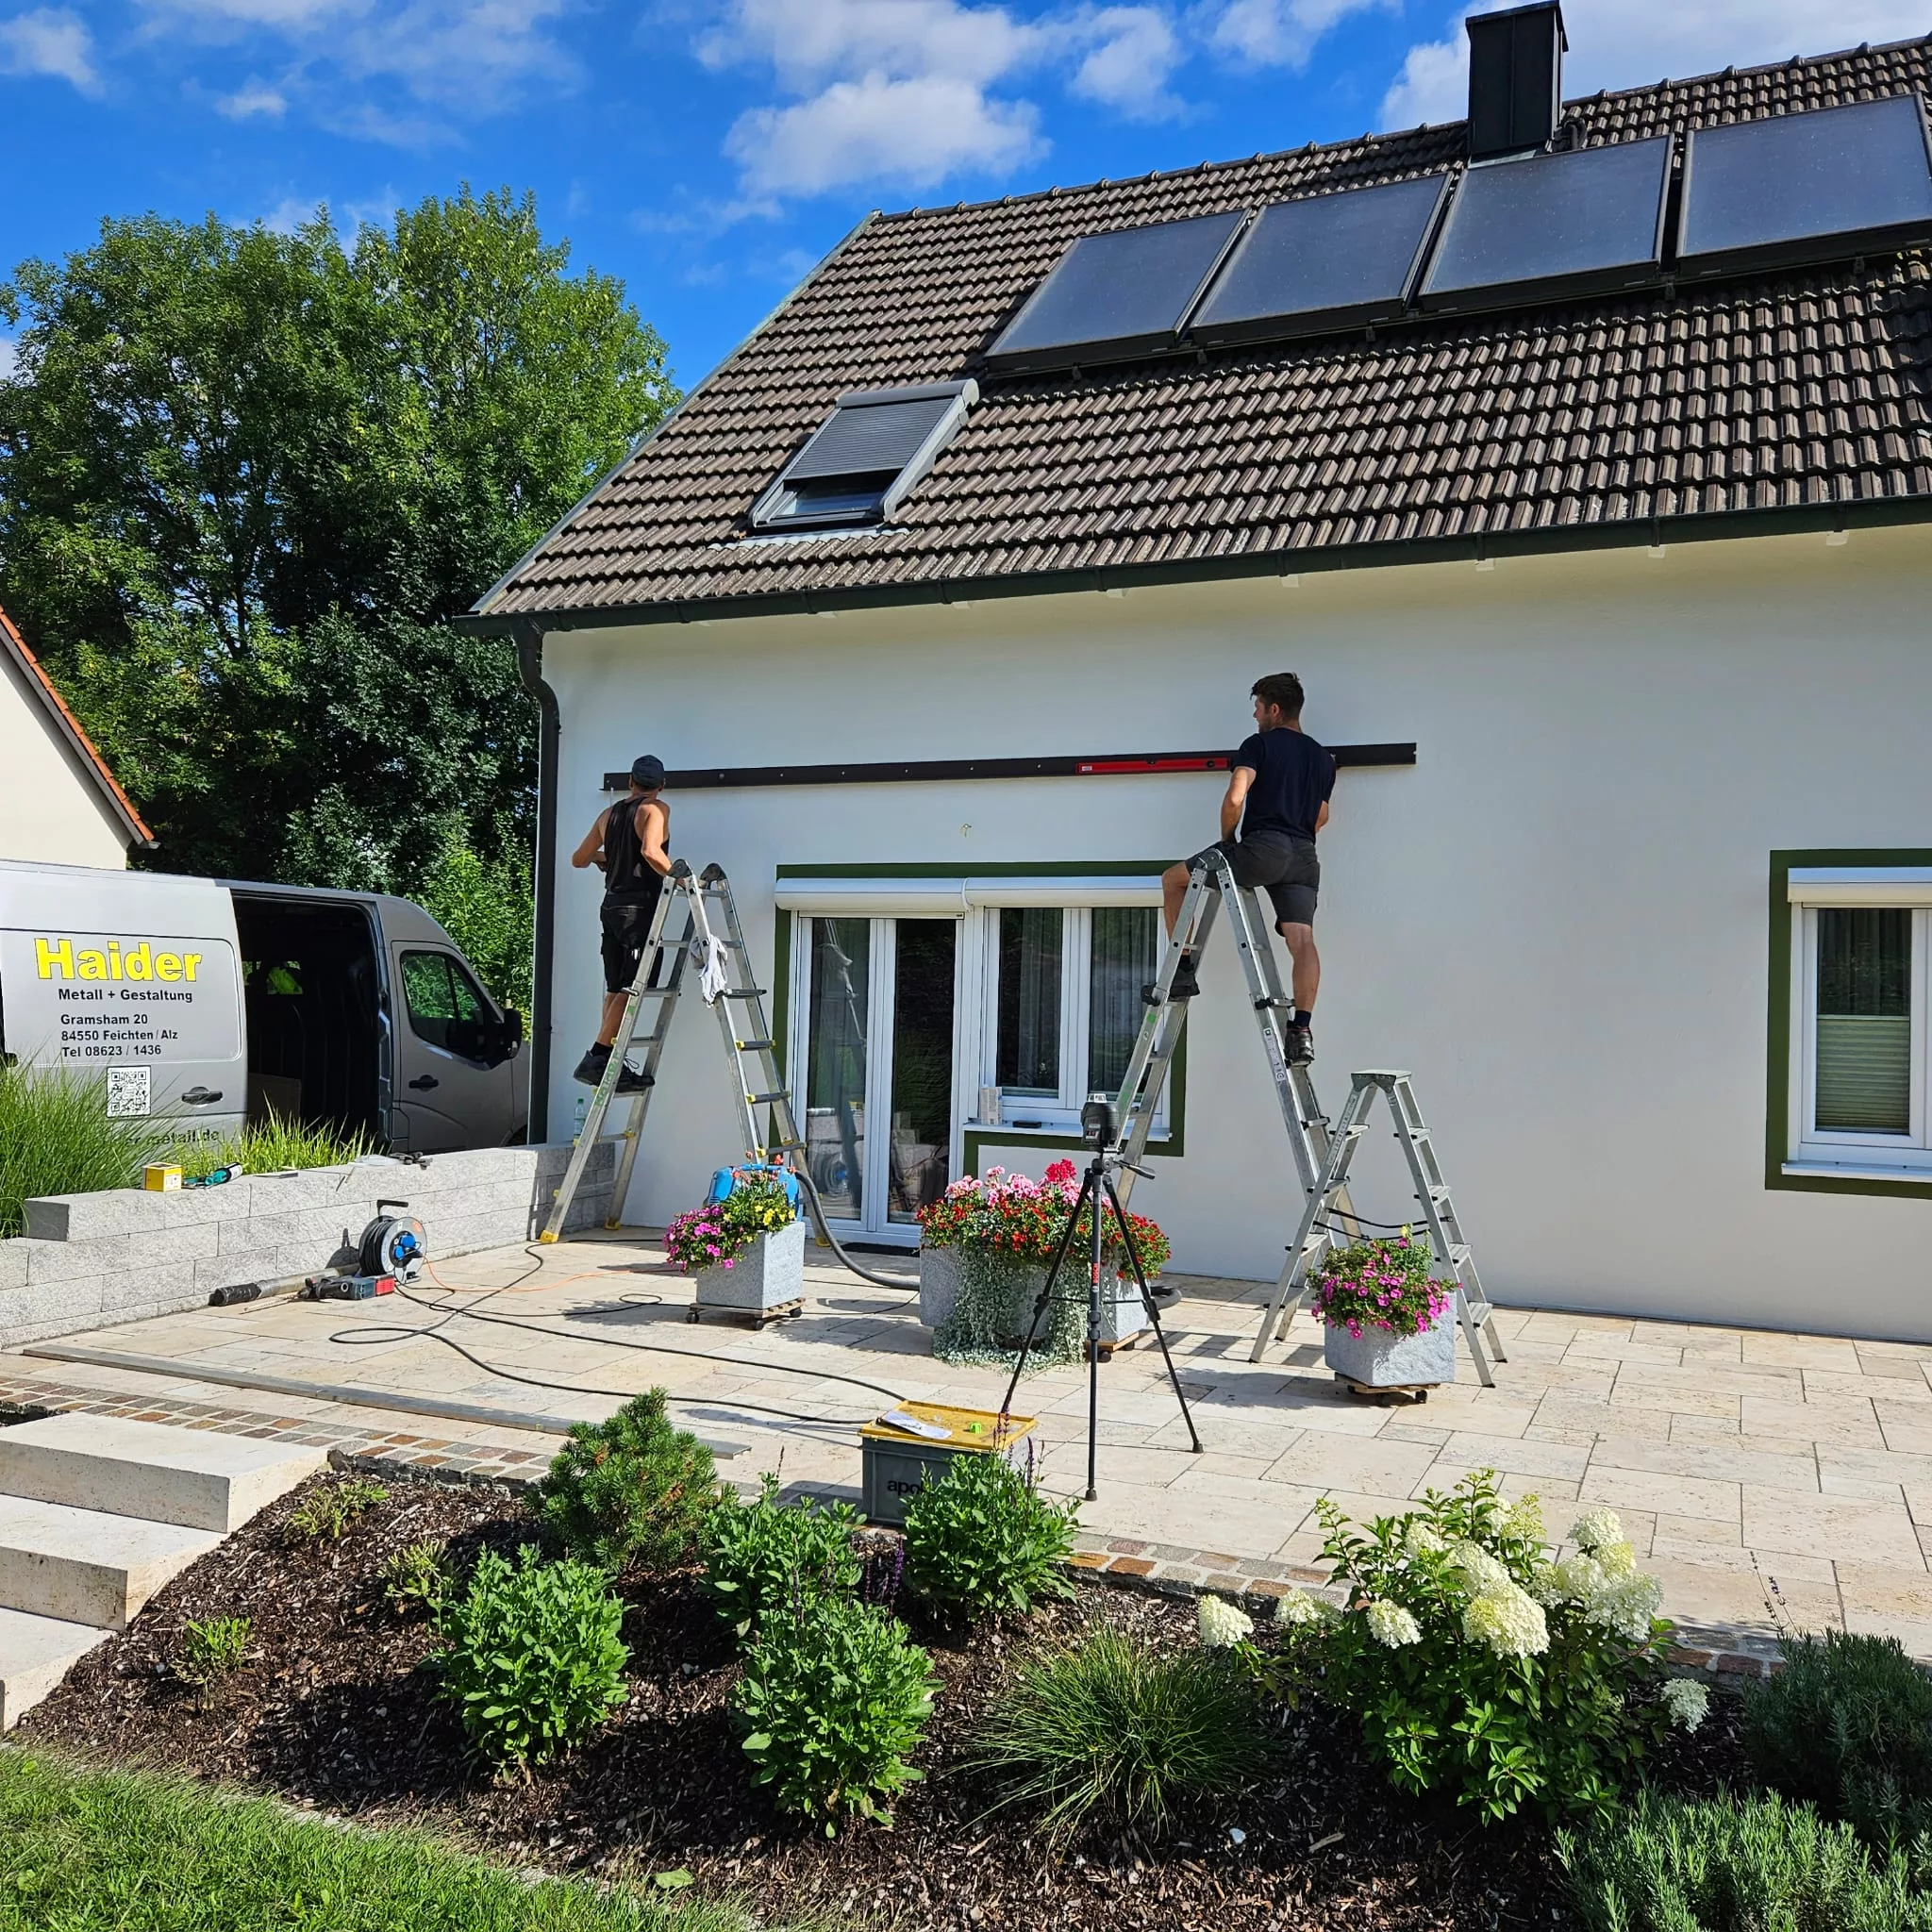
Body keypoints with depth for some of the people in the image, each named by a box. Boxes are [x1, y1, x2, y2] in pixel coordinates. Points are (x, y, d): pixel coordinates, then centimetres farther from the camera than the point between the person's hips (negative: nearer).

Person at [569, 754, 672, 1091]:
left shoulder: (609, 814, 16)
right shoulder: (656, 809, -5)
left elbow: (579, 859, 25)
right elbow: (650, 851, -24)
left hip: (612, 906, 8)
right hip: (640, 908, -8)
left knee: (616, 989, 11)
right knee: (630, 989, -8)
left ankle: (611, 1063, 11)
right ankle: (597, 1059, -15)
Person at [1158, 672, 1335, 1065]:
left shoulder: (1259, 745, 0)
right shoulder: (1323, 758, 22)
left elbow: (1235, 800, -12)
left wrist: (1226, 838, 3)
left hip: (1263, 848, -6)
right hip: (1304, 856, 6)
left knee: (1173, 880, 9)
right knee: (1302, 940, -5)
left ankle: (1183, 971, 6)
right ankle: (1302, 1029, -17)